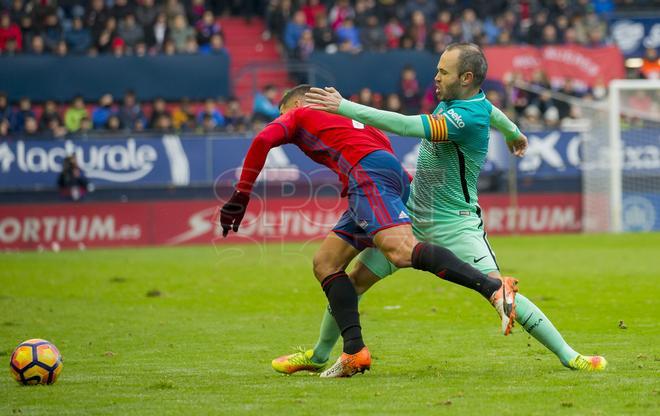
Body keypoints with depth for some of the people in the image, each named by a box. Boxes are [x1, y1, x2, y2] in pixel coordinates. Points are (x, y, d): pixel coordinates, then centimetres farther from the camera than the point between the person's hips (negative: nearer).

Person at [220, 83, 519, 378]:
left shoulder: (298, 115, 18)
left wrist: (240, 197, 1)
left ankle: (493, 288, -45)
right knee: (325, 263, 10)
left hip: (368, 171, -8)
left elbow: (262, 141, 0)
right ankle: (354, 350, -5)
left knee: (401, 251, -29)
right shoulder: (348, 117, 40)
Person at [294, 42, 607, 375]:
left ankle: (567, 355, -9)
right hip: (412, 216, 8)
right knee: (356, 280, 4)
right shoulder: (458, 97, 0)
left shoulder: (467, 117, -26)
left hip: (454, 224, -8)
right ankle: (318, 355, 20)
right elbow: (490, 110, 24)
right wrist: (514, 133, 47)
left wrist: (343, 107, -34)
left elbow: (405, 126, -36)